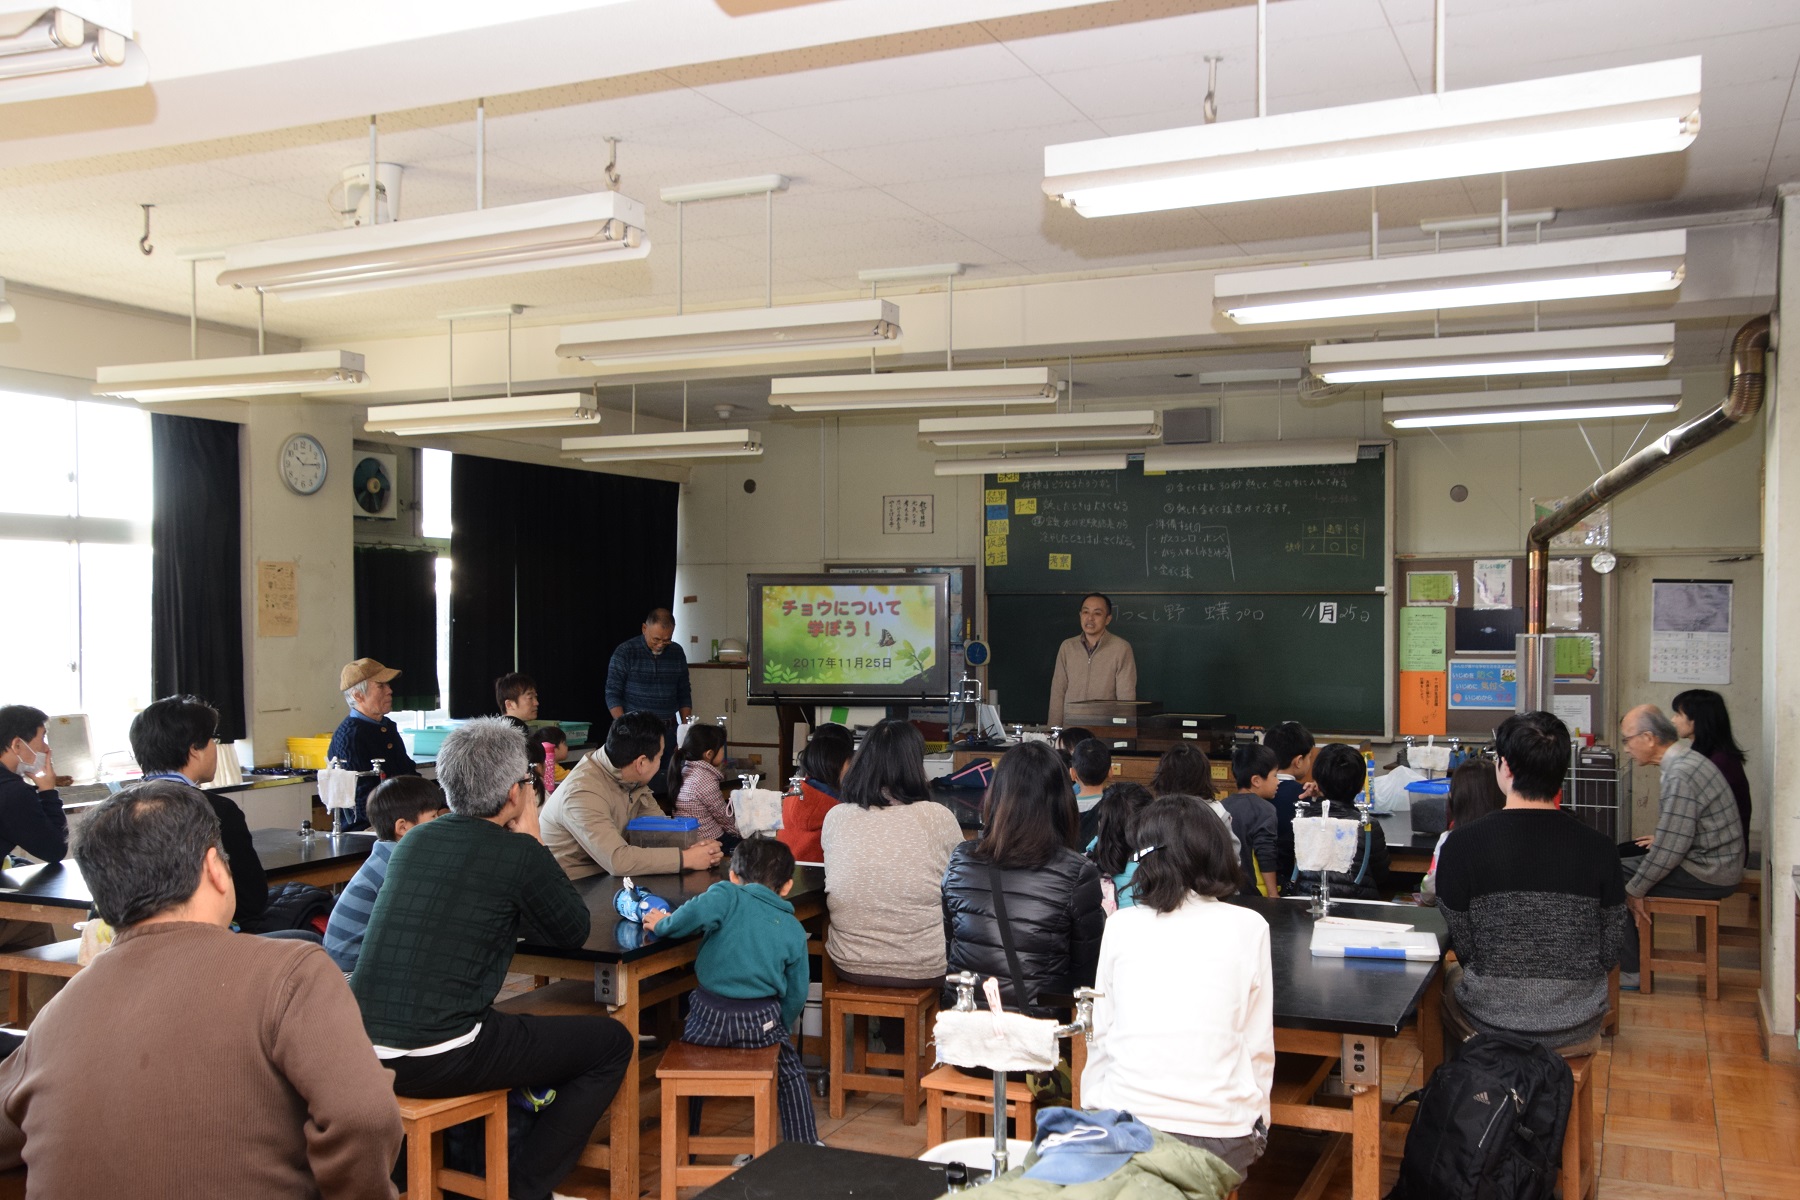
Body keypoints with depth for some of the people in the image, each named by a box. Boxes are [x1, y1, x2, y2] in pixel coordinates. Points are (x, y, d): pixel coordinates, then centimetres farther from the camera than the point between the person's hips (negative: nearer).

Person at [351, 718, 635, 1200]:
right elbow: (573, 933, 4)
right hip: (436, 1060, -8)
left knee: (506, 1025, 37)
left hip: (364, 1049, 8)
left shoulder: (414, 840, 10)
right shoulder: (518, 853, -10)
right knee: (615, 1042, 6)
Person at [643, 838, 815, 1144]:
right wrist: (781, 1027, 28)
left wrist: (663, 925, -6)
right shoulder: (794, 930, 11)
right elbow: (796, 993, 13)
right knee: (790, 1071, 29)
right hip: (761, 1024, 2)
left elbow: (696, 913, -24)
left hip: (711, 1019, -2)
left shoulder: (727, 895, -1)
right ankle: (805, 1143, 32)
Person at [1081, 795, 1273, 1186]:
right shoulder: (1249, 927, 1)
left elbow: (1099, 1034, 6)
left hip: (1123, 1125, 1)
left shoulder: (1120, 925, 3)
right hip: (1220, 1132, 0)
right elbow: (1259, 1047, 3)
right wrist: (1258, 1123, 16)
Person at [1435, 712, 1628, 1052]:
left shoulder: (1462, 844, -17)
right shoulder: (1599, 848, -10)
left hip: (1491, 1027, -2)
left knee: (1449, 977, 30)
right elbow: (1610, 952, -2)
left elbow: (1463, 948, -8)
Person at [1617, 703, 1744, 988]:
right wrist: (1659, 840, 16)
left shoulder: (1680, 777, -25)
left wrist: (1635, 890, -16)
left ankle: (1630, 972, -2)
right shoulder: (1687, 760, 7)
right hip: (1712, 863, 10)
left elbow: (1670, 850, -24)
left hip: (1708, 875, -10)